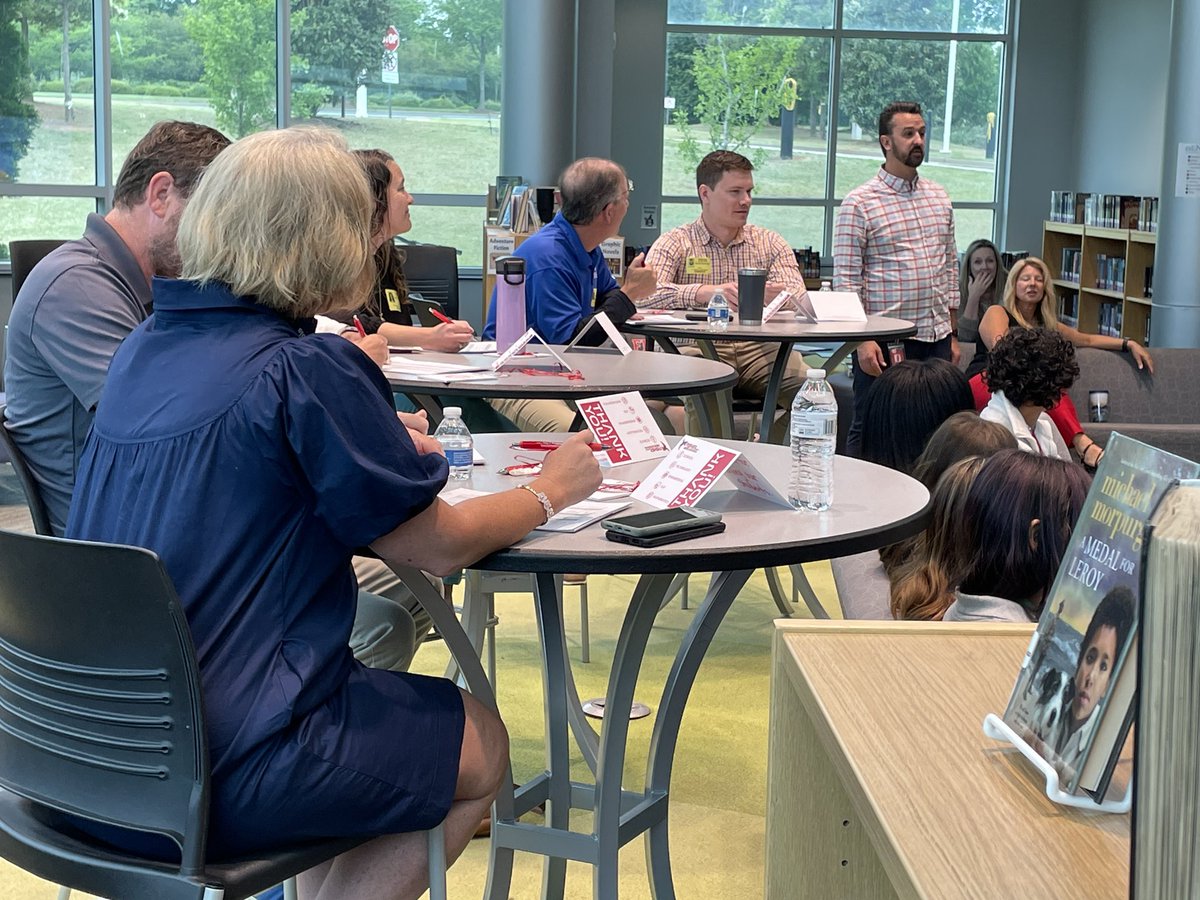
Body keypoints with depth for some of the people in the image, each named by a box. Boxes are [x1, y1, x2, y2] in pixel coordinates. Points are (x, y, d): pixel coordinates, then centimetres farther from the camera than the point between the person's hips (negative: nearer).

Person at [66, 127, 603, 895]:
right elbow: (435, 546, -10)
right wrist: (548, 492, 7)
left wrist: (384, 447, 20)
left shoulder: (145, 348, 5)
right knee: (481, 746, 13)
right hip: (214, 772, -8)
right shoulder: (304, 370, -17)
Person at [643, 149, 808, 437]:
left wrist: (775, 295, -25)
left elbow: (797, 297, 1)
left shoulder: (770, 243, 17)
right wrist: (703, 292, -29)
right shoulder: (674, 244, 7)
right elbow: (647, 295, -12)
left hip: (758, 349, 3)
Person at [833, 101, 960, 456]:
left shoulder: (939, 197, 13)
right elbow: (845, 279, -9)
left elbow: (950, 267, 18)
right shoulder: (859, 204, -6)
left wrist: (952, 334, 15)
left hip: (936, 336, 6)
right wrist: (863, 339, -15)